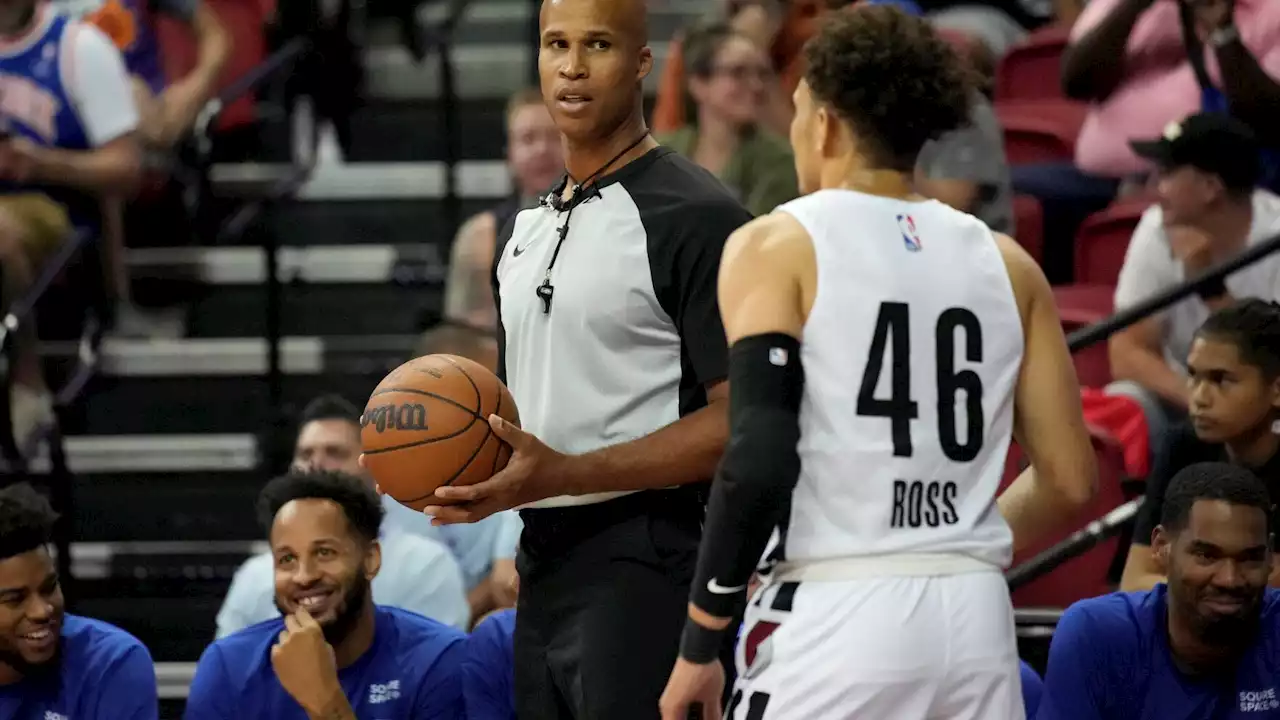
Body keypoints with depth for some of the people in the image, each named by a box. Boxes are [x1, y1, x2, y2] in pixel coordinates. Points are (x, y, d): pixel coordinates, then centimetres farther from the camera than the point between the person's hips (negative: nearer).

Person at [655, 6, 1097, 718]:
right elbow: (1069, 481, 10)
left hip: (835, 625, -5)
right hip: (978, 623, 5)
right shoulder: (1006, 263, 12)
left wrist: (700, 644, -6)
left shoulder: (778, 247, -2)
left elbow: (759, 462, -13)